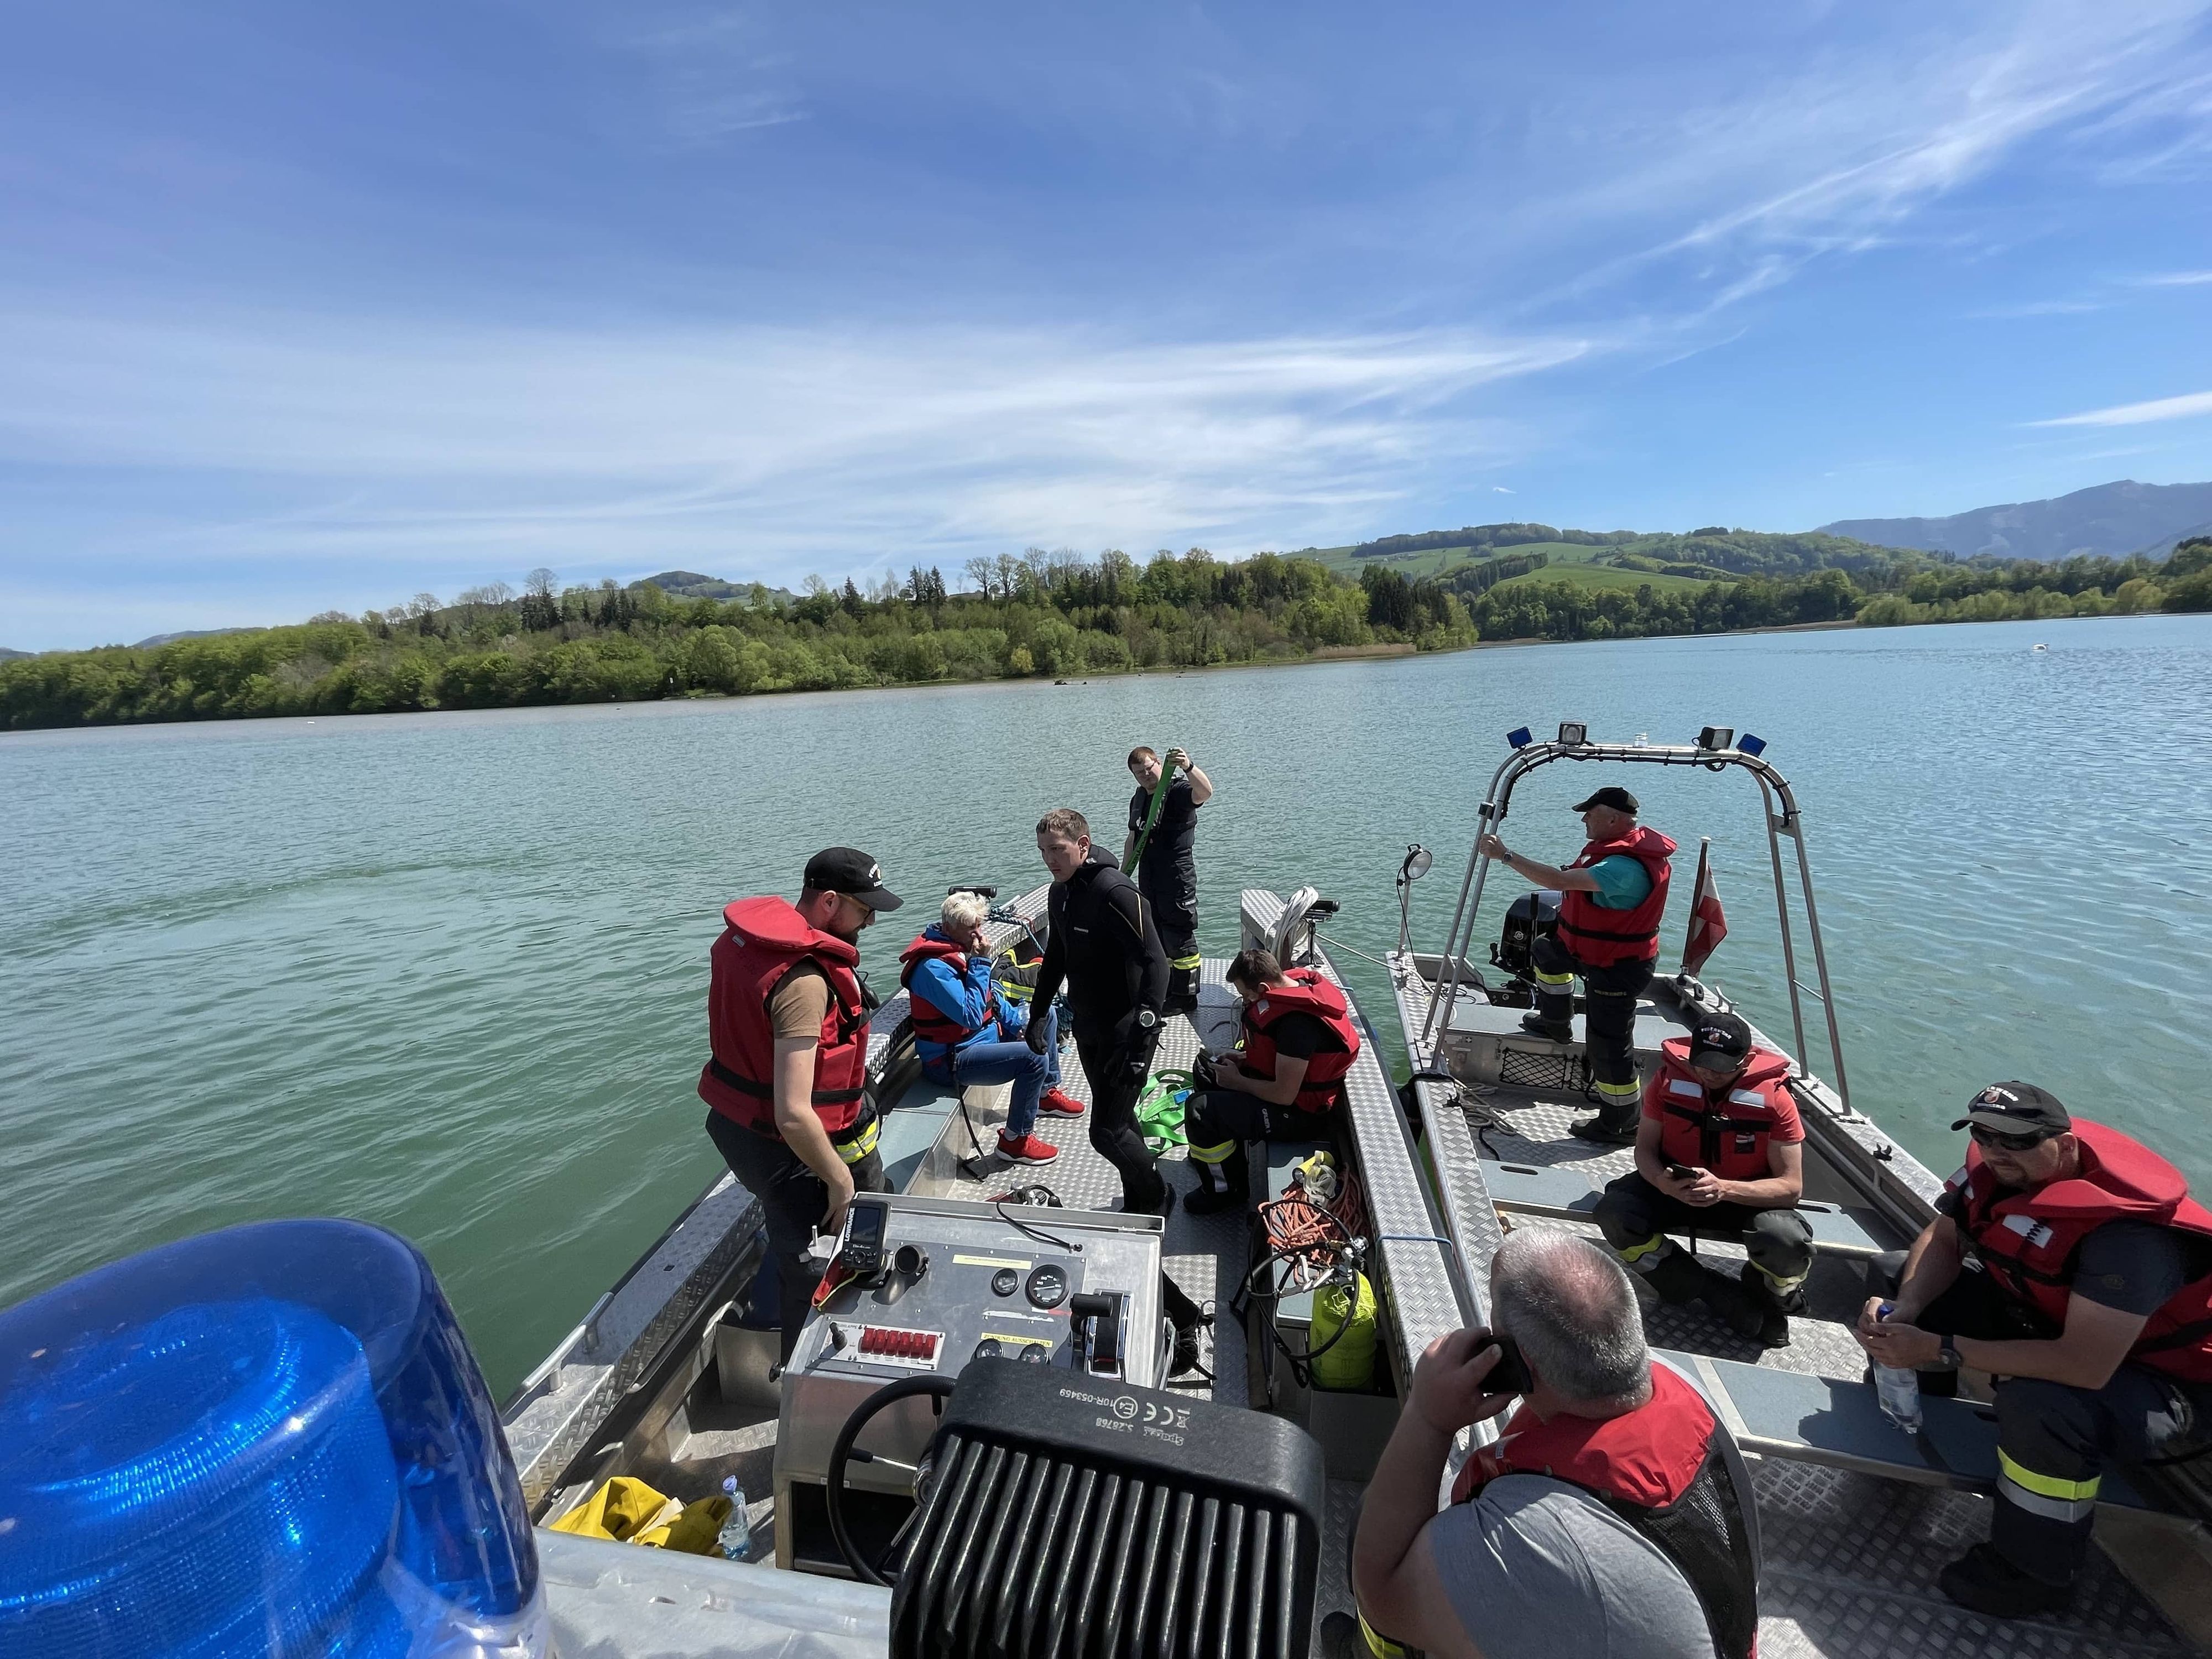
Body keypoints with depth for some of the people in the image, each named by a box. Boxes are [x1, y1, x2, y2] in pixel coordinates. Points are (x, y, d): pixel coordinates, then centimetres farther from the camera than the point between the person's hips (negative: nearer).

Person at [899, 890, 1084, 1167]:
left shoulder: (958, 949, 2)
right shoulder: (933, 968, -27)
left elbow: (990, 995, 16)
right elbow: (972, 1016, -32)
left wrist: (1016, 1022, 5)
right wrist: (980, 963, -28)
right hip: (951, 1059, -10)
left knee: (1046, 1016, 15)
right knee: (1034, 1057, -26)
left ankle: (1046, 1092, 28)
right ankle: (1016, 1141, -10)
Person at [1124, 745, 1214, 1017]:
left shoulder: (1178, 791, -11)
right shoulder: (1138, 800, 14)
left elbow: (1205, 792, -34)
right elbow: (1133, 840, 24)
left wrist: (1188, 767, -51)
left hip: (1177, 878, -8)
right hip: (1148, 879, 8)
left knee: (1180, 938, -2)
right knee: (1157, 938, 16)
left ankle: (1186, 997, 9)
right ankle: (1167, 991, 29)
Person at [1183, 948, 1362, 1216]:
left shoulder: (1298, 1023, -33)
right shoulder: (1297, 985, -3)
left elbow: (1284, 1095, -29)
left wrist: (1237, 1081, -14)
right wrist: (1242, 1058, 3)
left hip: (1301, 1113, -10)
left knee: (1201, 1110, -21)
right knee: (1206, 1071, 18)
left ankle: (1226, 1191, 2)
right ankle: (1213, 1150, 32)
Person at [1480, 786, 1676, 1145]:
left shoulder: (1625, 866, -35)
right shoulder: (1625, 844, -2)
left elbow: (1560, 880, -41)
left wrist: (1505, 856, -36)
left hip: (1617, 968, -10)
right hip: (1598, 949, 11)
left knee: (1609, 1045, -1)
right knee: (1546, 951, 29)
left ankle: (1620, 1125, 14)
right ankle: (1556, 1023, 44)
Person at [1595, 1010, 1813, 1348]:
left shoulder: (1774, 1098, -18)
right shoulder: (1668, 1079, -14)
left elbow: (1791, 1186, -16)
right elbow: (1645, 1149, -5)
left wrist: (1724, 1189, -34)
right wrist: (1662, 1181, -29)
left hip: (1747, 1196, -1)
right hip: (1676, 1188, 1)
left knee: (1789, 1244, -34)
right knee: (1614, 1212, -26)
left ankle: (1767, 1298, 6)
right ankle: (1734, 1302, -12)